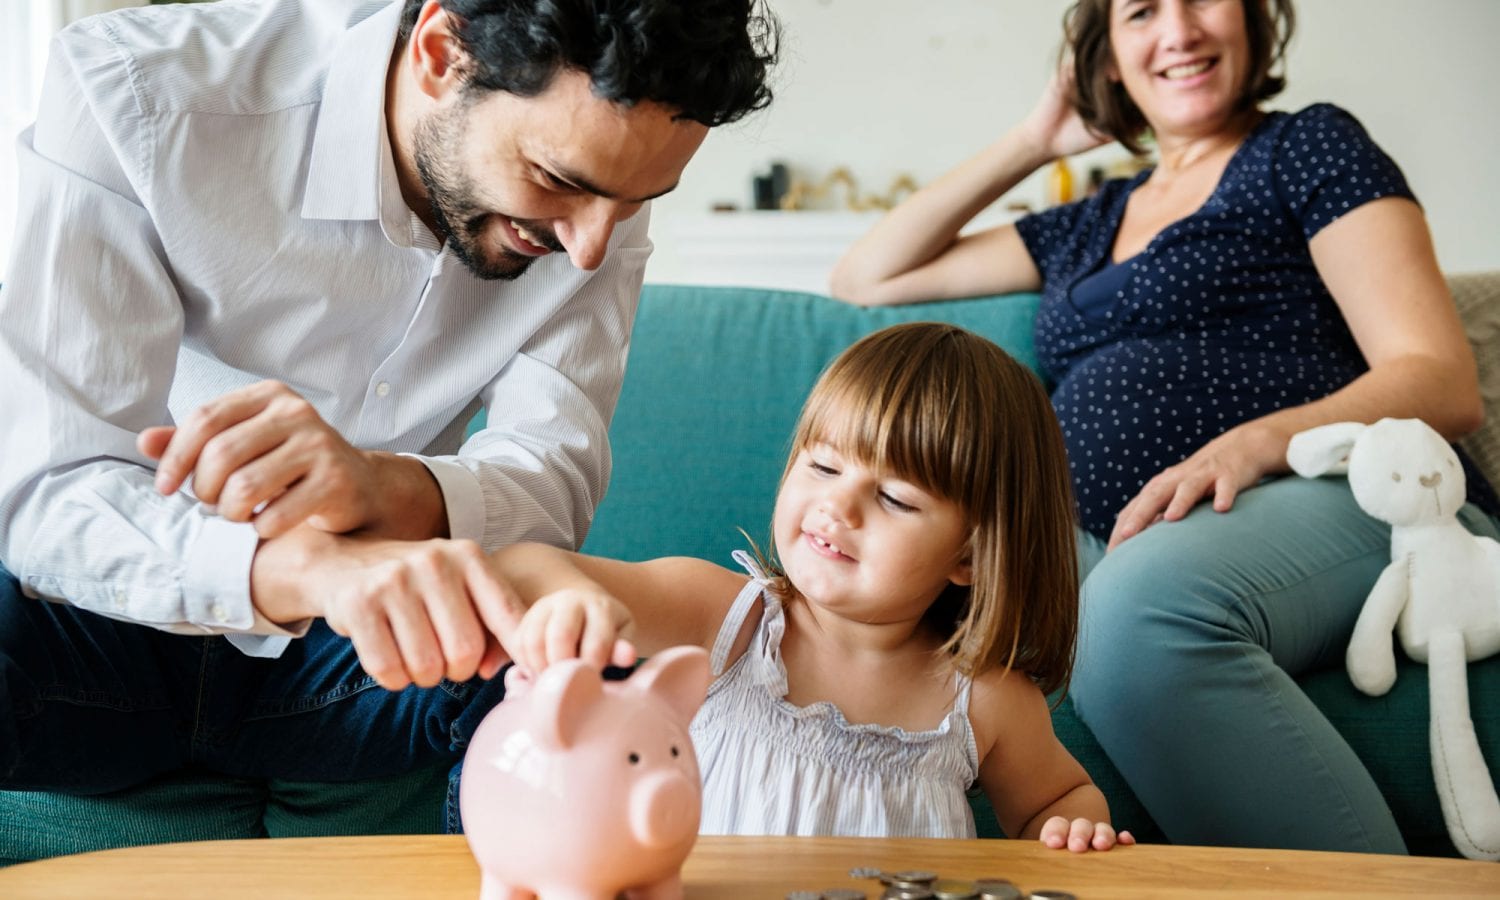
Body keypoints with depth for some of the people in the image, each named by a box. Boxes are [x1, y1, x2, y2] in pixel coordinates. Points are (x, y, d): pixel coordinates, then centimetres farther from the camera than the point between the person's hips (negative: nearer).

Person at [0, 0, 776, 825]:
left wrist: (384, 488, -40)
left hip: (344, 646, 5)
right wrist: (315, 567, -49)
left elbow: (555, 472, -16)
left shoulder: (598, 172, -10)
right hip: (107, 614, -4)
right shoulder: (128, 95, -23)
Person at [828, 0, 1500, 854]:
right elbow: (865, 280, 34)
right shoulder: (1089, 228, 31)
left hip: (1328, 504, -5)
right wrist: (1033, 142, 29)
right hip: (1118, 549, 5)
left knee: (1139, 602, -41)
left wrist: (1255, 441, -17)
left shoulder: (1310, 145, 14)